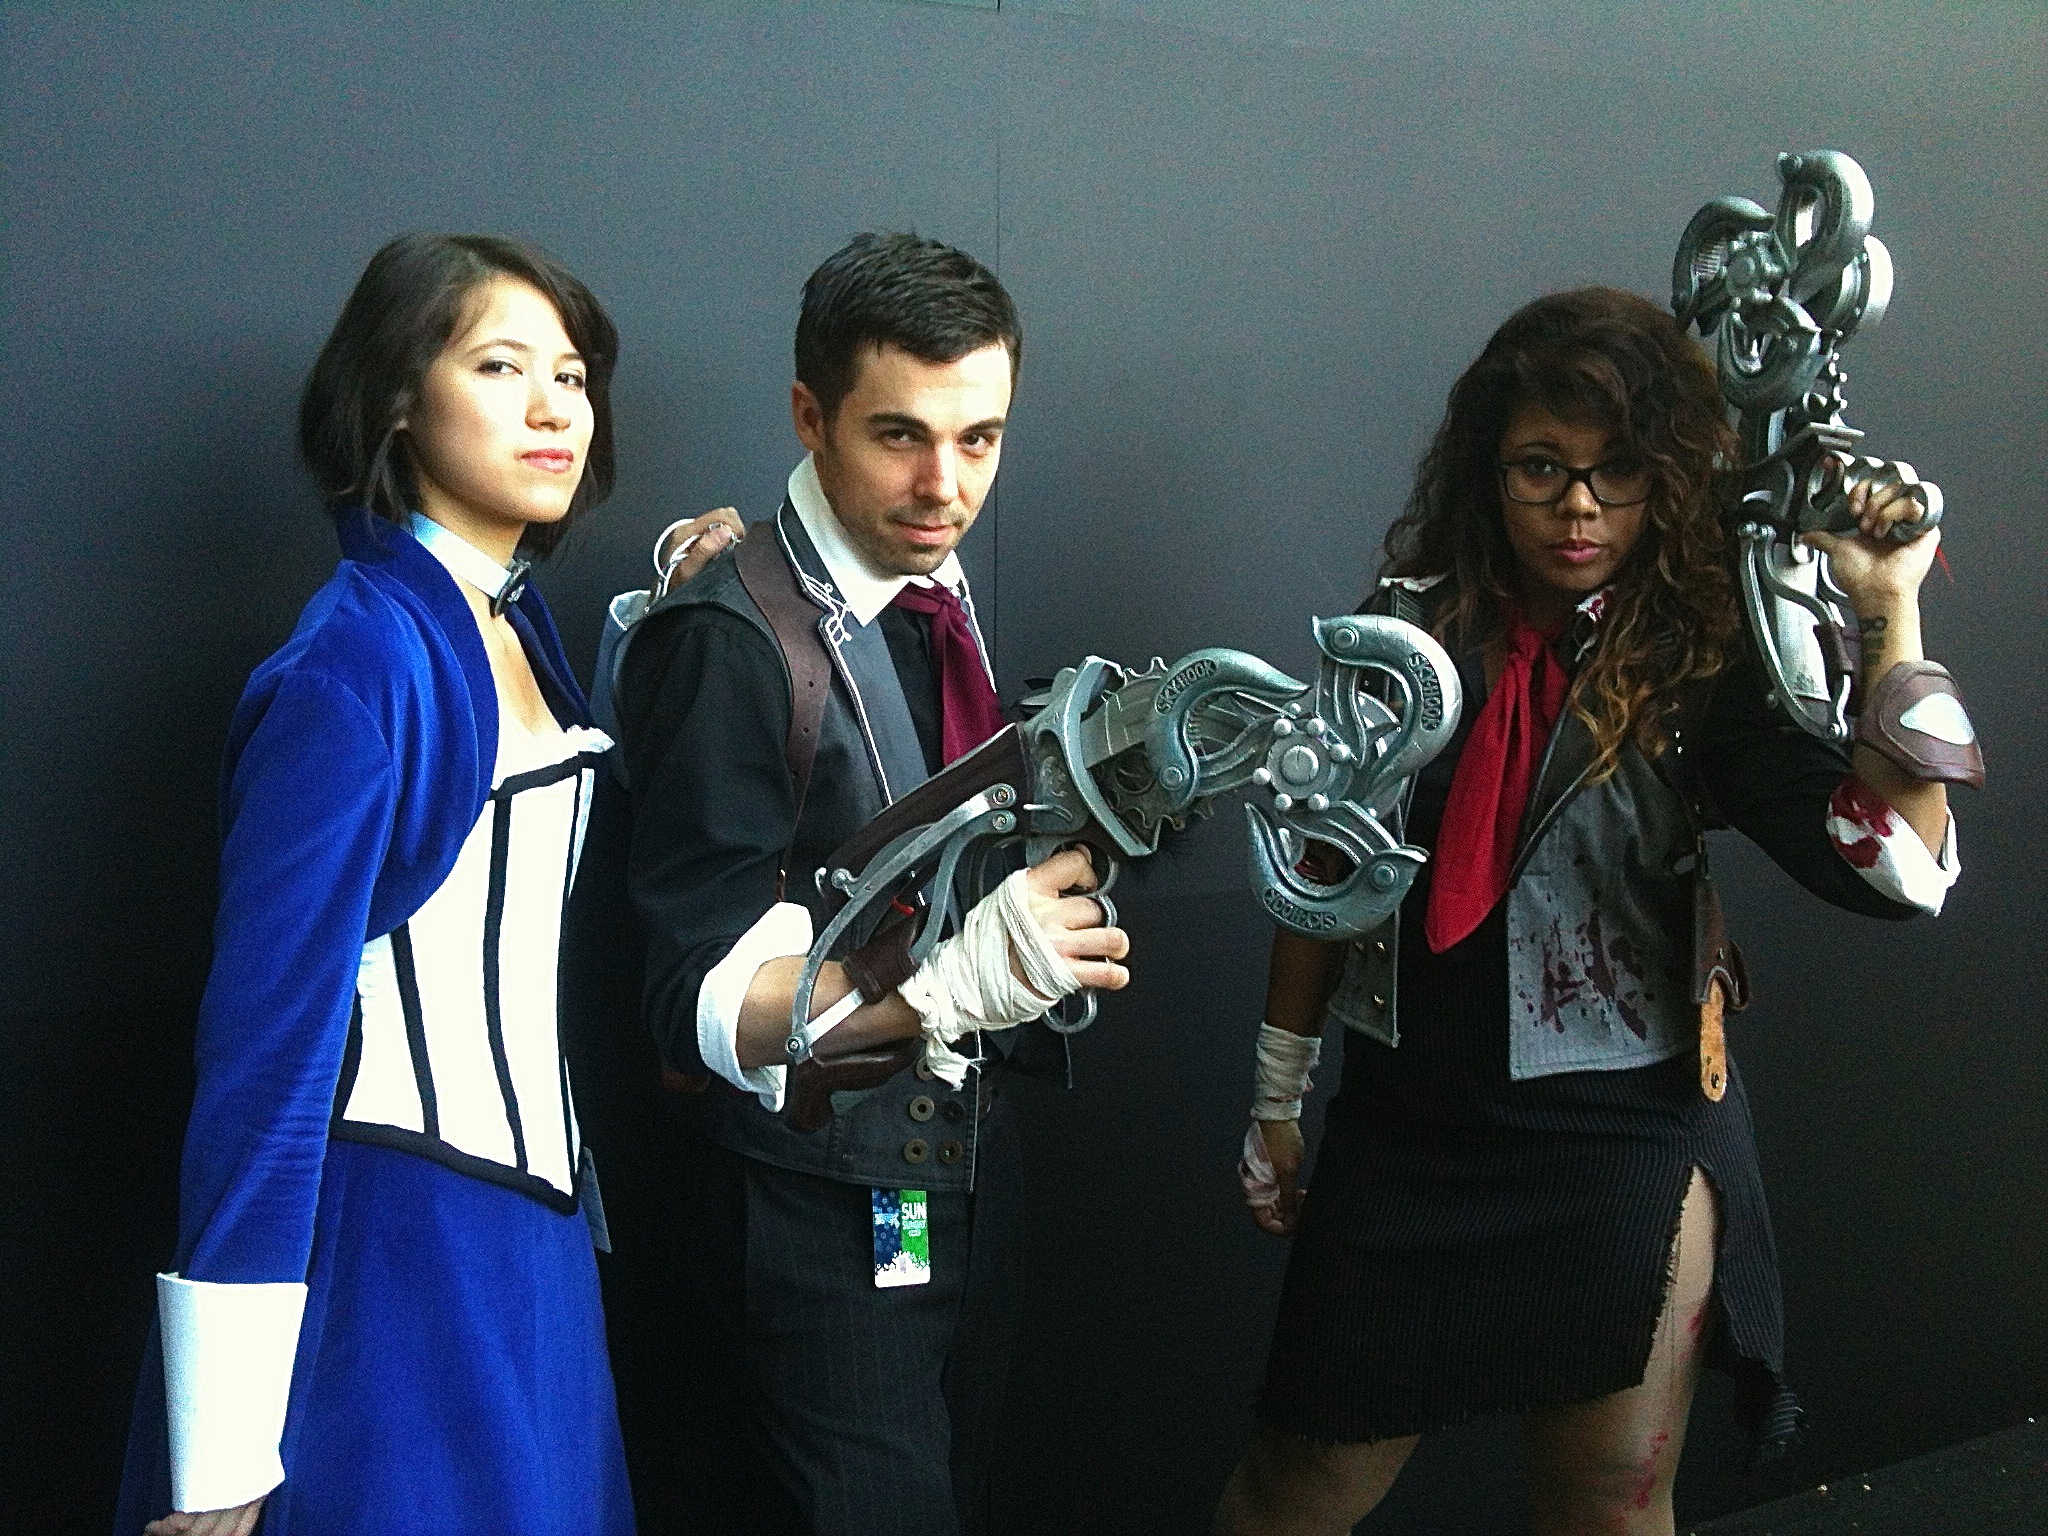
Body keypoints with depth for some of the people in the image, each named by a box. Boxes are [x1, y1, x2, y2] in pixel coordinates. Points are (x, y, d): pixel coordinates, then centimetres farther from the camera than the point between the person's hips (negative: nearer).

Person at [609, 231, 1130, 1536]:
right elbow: (705, 1009, -25)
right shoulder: (728, 646, -21)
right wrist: (954, 977, -38)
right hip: (823, 1220, -8)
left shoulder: (937, 593, 4)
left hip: (962, 1171, 8)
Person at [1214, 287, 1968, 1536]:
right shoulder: (1413, 629, -2)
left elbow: (1899, 869, -24)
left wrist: (1893, 615, -27)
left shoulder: (1702, 666, -9)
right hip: (1406, 1134, 2)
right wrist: (1280, 1096, 11)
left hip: (1623, 1145, -2)